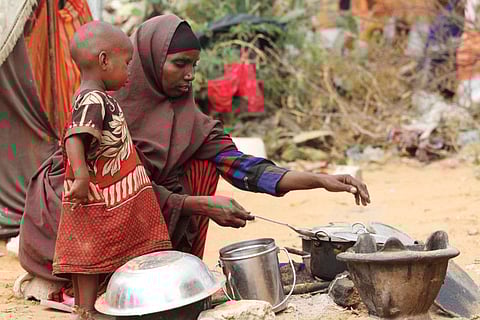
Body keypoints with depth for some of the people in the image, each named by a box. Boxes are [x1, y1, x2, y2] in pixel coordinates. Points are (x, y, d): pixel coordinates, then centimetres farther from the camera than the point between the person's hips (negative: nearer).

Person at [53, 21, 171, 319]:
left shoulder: (98, 97, 10)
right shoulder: (93, 101, -20)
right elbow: (74, 138, -32)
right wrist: (81, 176, -42)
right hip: (97, 200, -9)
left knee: (95, 256, 13)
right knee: (92, 254, 0)